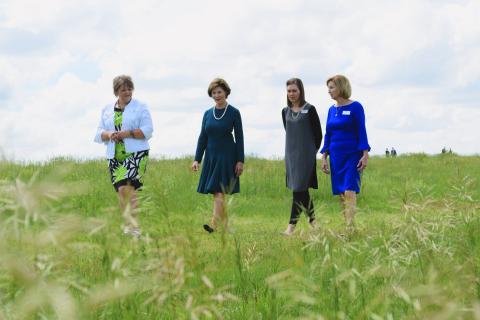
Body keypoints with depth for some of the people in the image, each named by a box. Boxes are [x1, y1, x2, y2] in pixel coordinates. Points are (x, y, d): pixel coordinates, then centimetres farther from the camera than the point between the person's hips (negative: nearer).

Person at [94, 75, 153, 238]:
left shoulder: (140, 107, 3)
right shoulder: (107, 110, 16)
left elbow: (147, 130, -5)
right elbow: (99, 133, 13)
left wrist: (127, 134, -17)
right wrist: (108, 135, -10)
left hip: (136, 154, -5)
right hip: (115, 156, 5)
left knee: (126, 188, -19)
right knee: (121, 191, 3)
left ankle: (133, 227, -19)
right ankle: (130, 225, 15)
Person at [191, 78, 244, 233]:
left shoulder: (234, 113, -3)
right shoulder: (208, 113, 9)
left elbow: (239, 138, -3)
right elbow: (202, 137, 11)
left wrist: (240, 161, -8)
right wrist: (197, 159, 5)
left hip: (227, 156, -5)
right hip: (211, 156, 5)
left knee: (219, 192, -14)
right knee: (217, 193, 7)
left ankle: (214, 224, -22)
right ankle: (225, 225, 16)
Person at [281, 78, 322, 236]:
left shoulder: (309, 110, -6)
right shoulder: (285, 111, 10)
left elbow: (318, 134, -2)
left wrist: (313, 151, 4)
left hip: (306, 155, -6)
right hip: (291, 154, 6)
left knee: (299, 189, -10)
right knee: (302, 190, 10)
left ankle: (291, 226, -14)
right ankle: (312, 220, 22)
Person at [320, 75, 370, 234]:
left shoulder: (355, 107, -5)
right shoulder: (332, 110, 11)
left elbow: (361, 131, -7)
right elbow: (328, 134, 14)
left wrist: (365, 155, -13)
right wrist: (324, 157, 11)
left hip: (352, 155, -6)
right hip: (336, 156, 6)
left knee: (349, 191, -15)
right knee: (341, 194, 5)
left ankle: (351, 229, -18)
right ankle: (348, 227, 11)